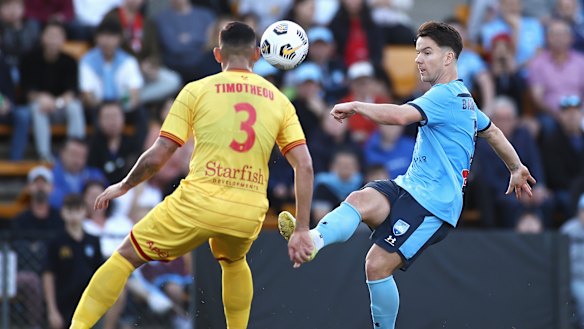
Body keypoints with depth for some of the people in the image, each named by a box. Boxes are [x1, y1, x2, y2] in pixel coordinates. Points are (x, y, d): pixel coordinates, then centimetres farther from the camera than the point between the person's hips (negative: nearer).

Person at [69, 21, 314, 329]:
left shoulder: (197, 90, 3)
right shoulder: (279, 101, 11)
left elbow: (157, 156, 0)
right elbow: (305, 166, 5)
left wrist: (123, 186, 17)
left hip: (199, 203, -3)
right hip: (250, 212, 3)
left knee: (126, 257, 11)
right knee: (234, 262, 37)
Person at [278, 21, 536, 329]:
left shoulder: (446, 96, -13)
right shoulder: (462, 97, 20)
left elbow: (400, 115, -29)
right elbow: (492, 131, 35)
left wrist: (356, 106, -17)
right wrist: (517, 168, 49)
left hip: (432, 202, -9)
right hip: (409, 186, 9)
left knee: (377, 265, -16)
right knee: (361, 199, -23)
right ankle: (313, 239, -50)